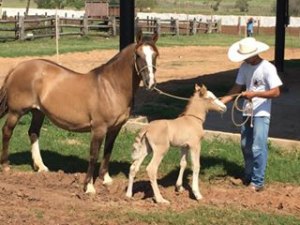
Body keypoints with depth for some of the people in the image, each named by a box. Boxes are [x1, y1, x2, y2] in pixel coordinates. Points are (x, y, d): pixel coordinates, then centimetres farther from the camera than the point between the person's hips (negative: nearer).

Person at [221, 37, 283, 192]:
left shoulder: (267, 68, -16)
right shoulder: (244, 67, 2)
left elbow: (276, 92, -19)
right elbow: (237, 88, 5)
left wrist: (254, 94, -25)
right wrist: (221, 101, -7)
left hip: (261, 114, -7)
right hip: (247, 112, 7)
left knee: (258, 148, -8)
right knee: (245, 146, 14)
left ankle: (257, 182, 0)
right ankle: (248, 177, 29)